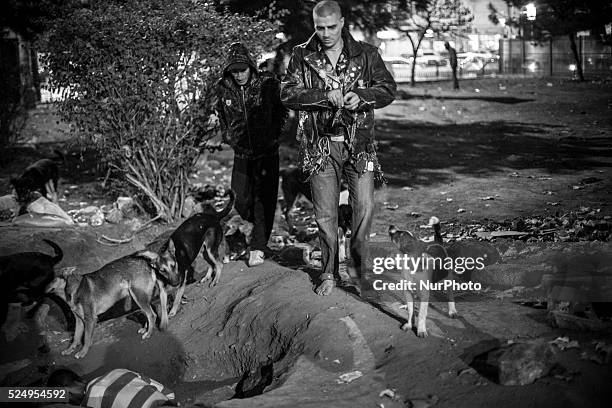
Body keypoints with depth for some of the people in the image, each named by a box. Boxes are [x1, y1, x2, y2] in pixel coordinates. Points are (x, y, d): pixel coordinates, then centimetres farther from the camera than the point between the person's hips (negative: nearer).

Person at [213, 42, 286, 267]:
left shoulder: (268, 84, -11)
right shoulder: (223, 89, -3)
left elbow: (281, 111, 6)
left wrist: (274, 134, 3)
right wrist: (228, 136, 13)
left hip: (267, 152, -3)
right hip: (241, 153, 3)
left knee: (264, 198, -7)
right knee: (242, 202, 1)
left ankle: (259, 247, 0)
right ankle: (259, 226, 33)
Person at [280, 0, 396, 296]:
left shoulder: (365, 54, 5)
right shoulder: (302, 56, 4)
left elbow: (388, 88, 3)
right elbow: (287, 93, -6)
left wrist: (361, 96, -17)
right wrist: (324, 95, -19)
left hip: (359, 144, 0)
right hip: (320, 146, 0)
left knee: (365, 207, -5)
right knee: (325, 214, 3)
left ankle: (357, 265, 16)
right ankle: (328, 273, 17)